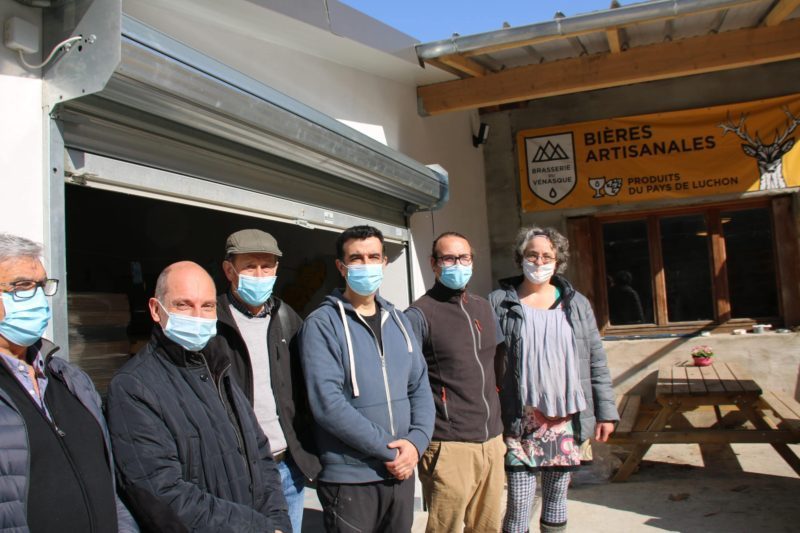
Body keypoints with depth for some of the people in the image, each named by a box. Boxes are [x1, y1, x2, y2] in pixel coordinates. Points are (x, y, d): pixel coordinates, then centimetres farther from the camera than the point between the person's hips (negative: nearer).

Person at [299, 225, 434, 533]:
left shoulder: (398, 320, 8)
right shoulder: (322, 324, -10)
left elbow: (420, 387, 8)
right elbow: (327, 403, -19)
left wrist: (416, 441, -9)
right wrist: (389, 450, -16)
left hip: (401, 472, 5)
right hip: (349, 479, -5)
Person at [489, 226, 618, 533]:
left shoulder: (575, 303, 8)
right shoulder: (499, 303, -2)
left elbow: (596, 361, 10)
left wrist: (606, 412, 7)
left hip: (566, 419, 3)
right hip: (521, 420, -3)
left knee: (557, 497, 14)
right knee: (519, 503, -3)